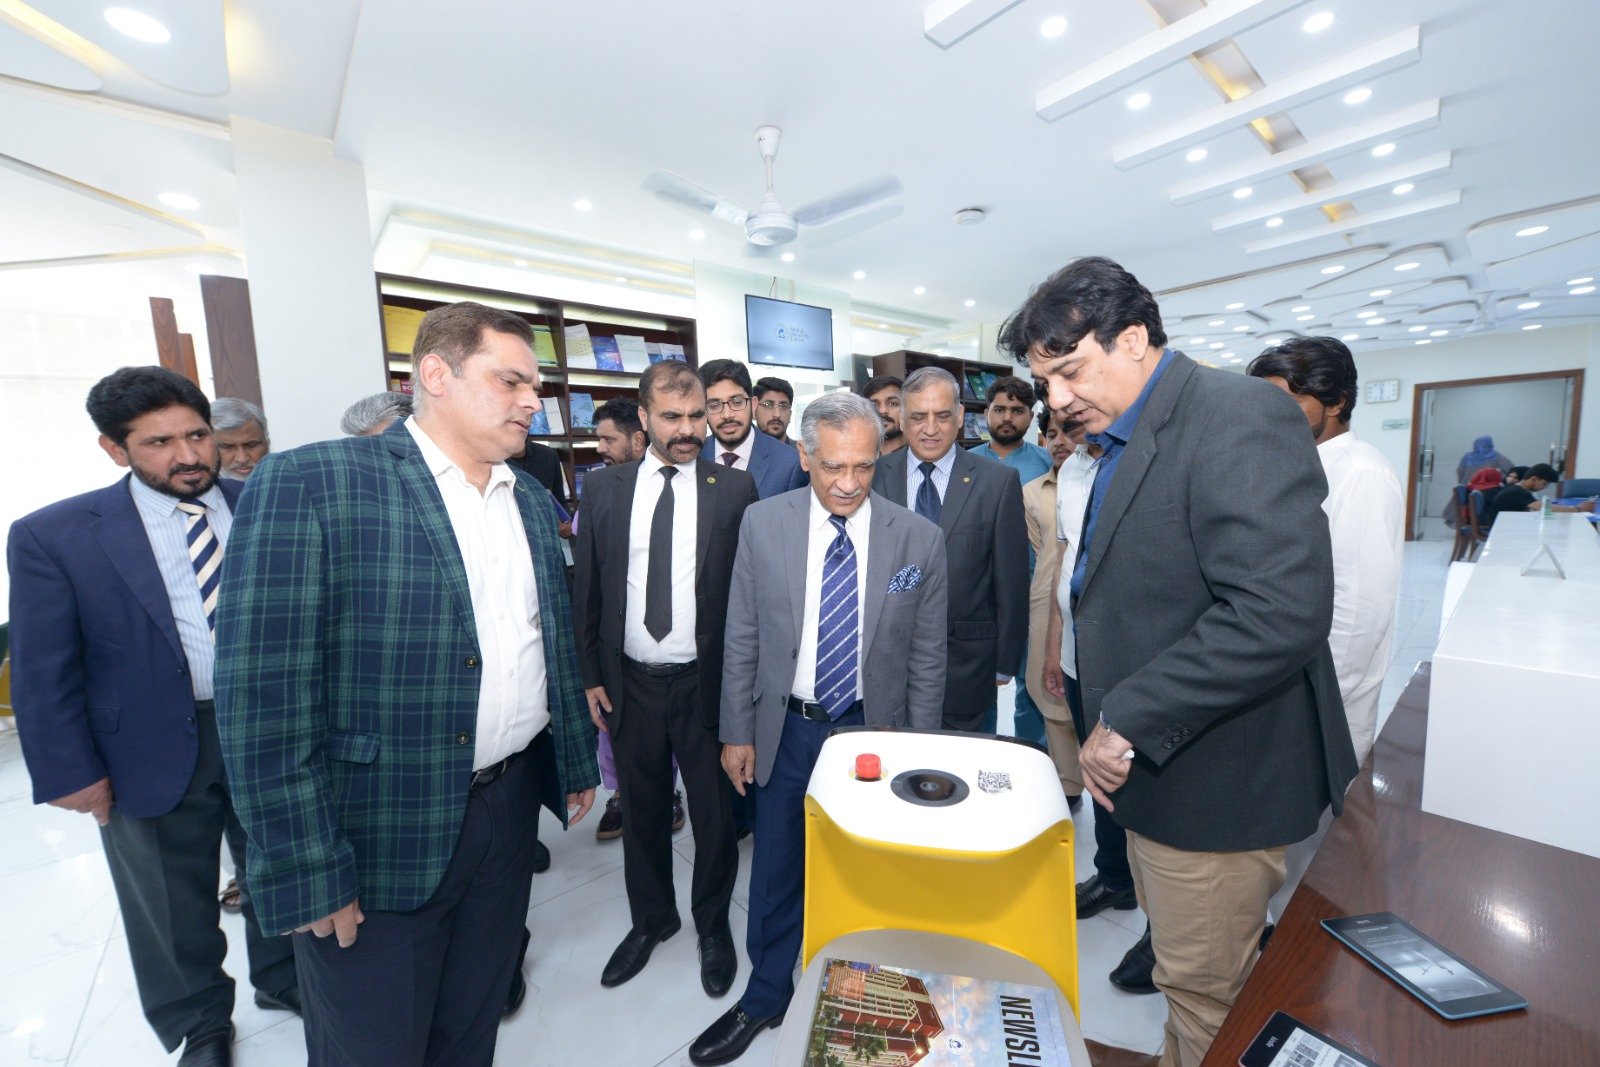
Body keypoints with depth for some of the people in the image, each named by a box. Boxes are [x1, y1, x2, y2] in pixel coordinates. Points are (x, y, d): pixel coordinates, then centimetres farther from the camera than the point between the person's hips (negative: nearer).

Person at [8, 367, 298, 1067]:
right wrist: (70, 773, -7)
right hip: (153, 755, -1)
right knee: (175, 911, 19)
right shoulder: (52, 536, -8)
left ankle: (281, 978, 47)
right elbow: (43, 672, -5)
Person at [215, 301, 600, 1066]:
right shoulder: (308, 483, -14)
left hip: (512, 803, 5)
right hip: (381, 832, -4)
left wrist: (577, 761, 12)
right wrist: (308, 873, -14)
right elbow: (262, 696, -16)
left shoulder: (532, 500, 5)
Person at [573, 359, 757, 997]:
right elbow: (587, 589, 5)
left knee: (714, 815, 15)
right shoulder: (603, 488, 1)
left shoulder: (735, 490, -6)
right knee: (641, 811, 21)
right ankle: (651, 919, 48)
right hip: (630, 682, 3)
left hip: (705, 682, -2)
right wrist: (591, 675, 4)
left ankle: (713, 924, 43)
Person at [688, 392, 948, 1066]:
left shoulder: (919, 541, -11)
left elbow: (927, 659, -3)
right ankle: (765, 996, 46)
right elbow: (742, 639, -3)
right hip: (786, 727, 1)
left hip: (873, 726, 0)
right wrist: (738, 731, 0)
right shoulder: (762, 524, -10)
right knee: (776, 866, 18)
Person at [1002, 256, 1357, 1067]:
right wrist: (1112, 723, 6)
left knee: (1205, 997, 12)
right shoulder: (1127, 443, 10)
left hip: (1216, 783, -8)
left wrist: (1130, 721, -23)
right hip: (1153, 768, 8)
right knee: (1180, 966, 26)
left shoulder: (1240, 416, -19)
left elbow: (1282, 610, -29)